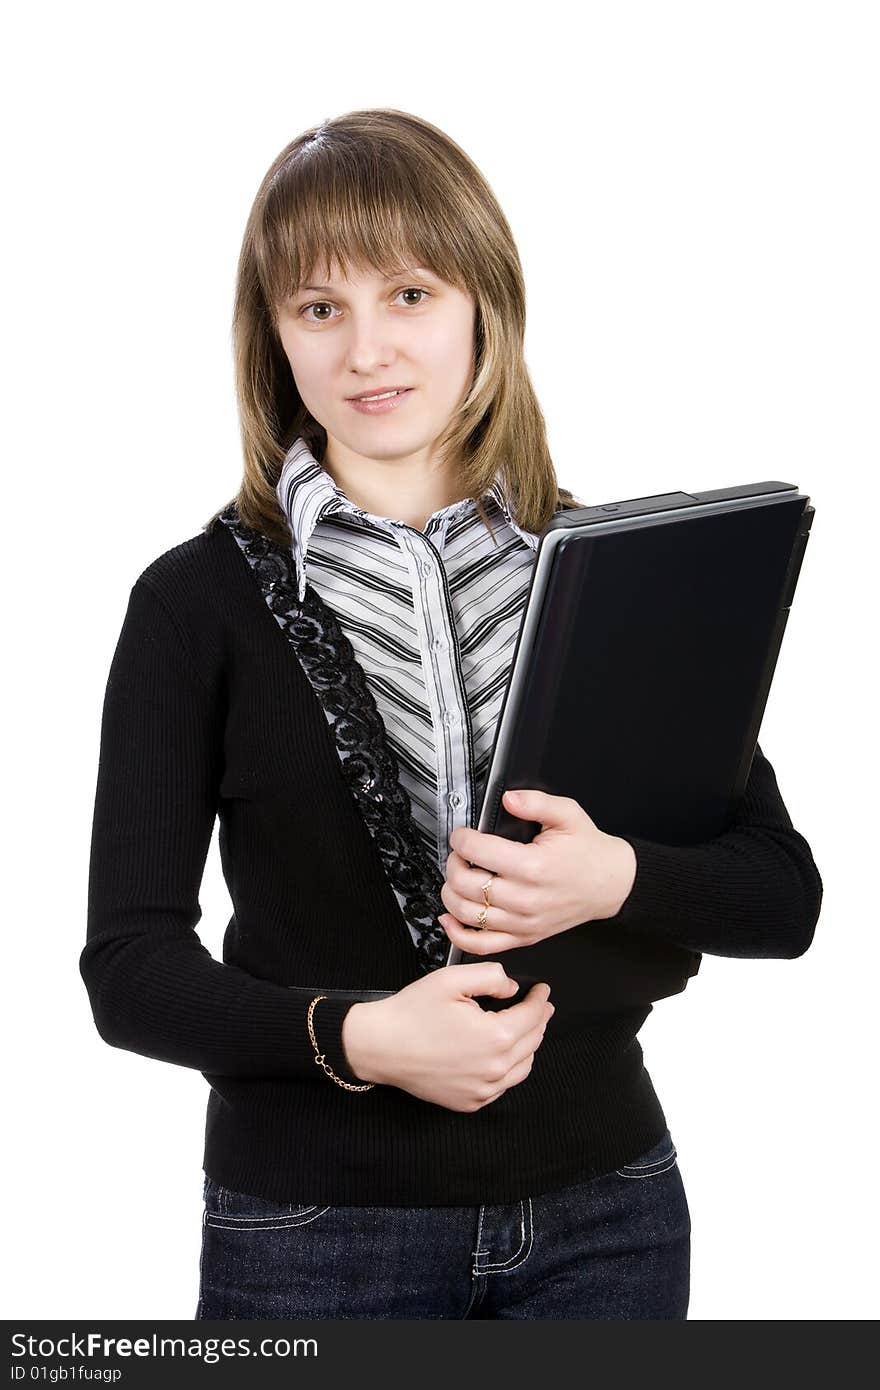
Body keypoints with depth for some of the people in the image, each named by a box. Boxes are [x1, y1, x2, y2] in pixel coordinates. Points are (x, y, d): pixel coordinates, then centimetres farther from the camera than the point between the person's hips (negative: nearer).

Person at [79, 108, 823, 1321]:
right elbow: (129, 969, -8)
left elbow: (786, 895, 0)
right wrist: (353, 1036, -23)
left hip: (601, 1211, 2)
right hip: (312, 1237, -2)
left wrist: (616, 881, -19)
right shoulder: (198, 602, -4)